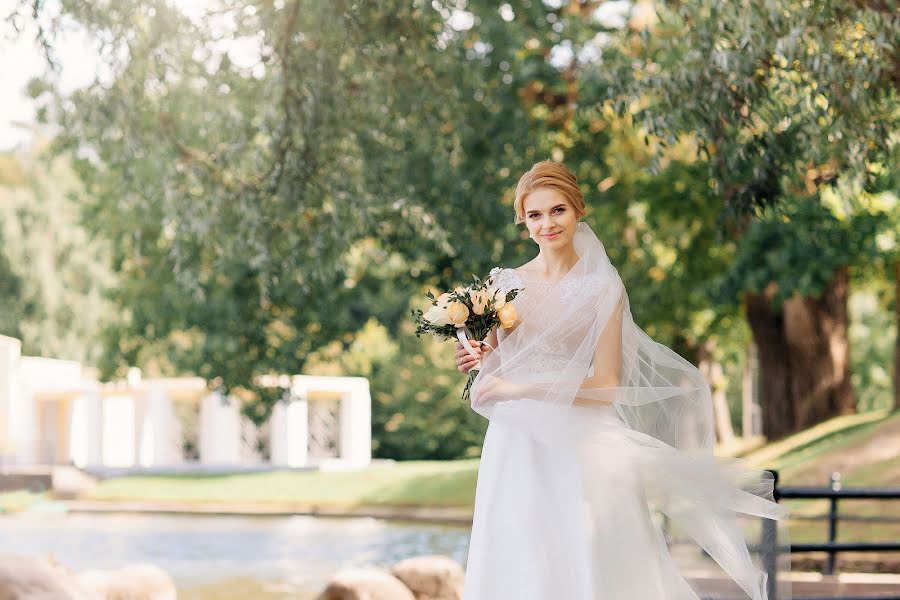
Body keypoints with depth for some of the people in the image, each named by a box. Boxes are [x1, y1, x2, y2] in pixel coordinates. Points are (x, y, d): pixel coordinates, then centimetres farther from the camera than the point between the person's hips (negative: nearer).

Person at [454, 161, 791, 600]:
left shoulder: (601, 288, -2)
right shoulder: (505, 284, 9)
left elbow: (605, 386, -8)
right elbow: (491, 376, 14)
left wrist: (522, 389, -15)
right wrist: (477, 362, -8)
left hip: (583, 452, -3)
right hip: (518, 449, 3)